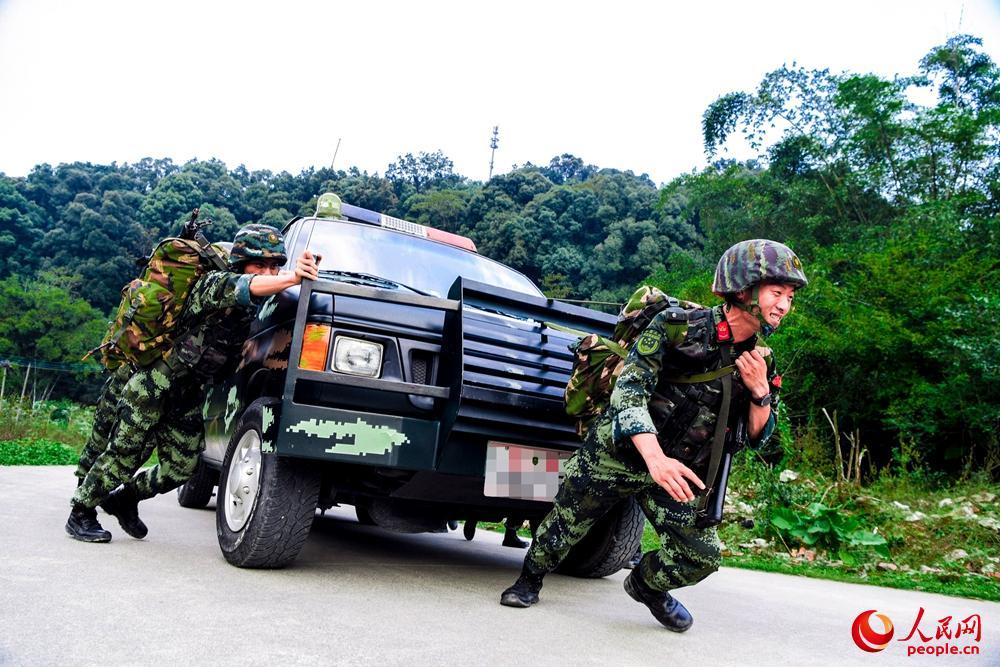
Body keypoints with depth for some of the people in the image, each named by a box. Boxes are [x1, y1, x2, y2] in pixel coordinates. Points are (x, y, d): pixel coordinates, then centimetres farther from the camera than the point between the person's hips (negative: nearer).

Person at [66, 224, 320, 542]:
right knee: (123, 455, 1)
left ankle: (123, 498, 34)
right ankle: (81, 513, 24)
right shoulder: (214, 283, -22)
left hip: (187, 397, 7)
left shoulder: (256, 309, 2)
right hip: (149, 387, -7)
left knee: (181, 468, 9)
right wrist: (293, 277, -59)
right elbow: (241, 287, -42)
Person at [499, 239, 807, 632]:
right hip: (616, 454, -4)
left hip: (677, 473, 4)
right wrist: (655, 457, -39)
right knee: (566, 523, 7)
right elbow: (629, 389, -25)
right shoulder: (677, 326, -18)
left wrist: (760, 392, -16)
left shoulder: (761, 362, -1)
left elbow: (755, 437, 5)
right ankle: (530, 578, 39)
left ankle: (646, 585, 31)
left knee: (701, 558, -2)